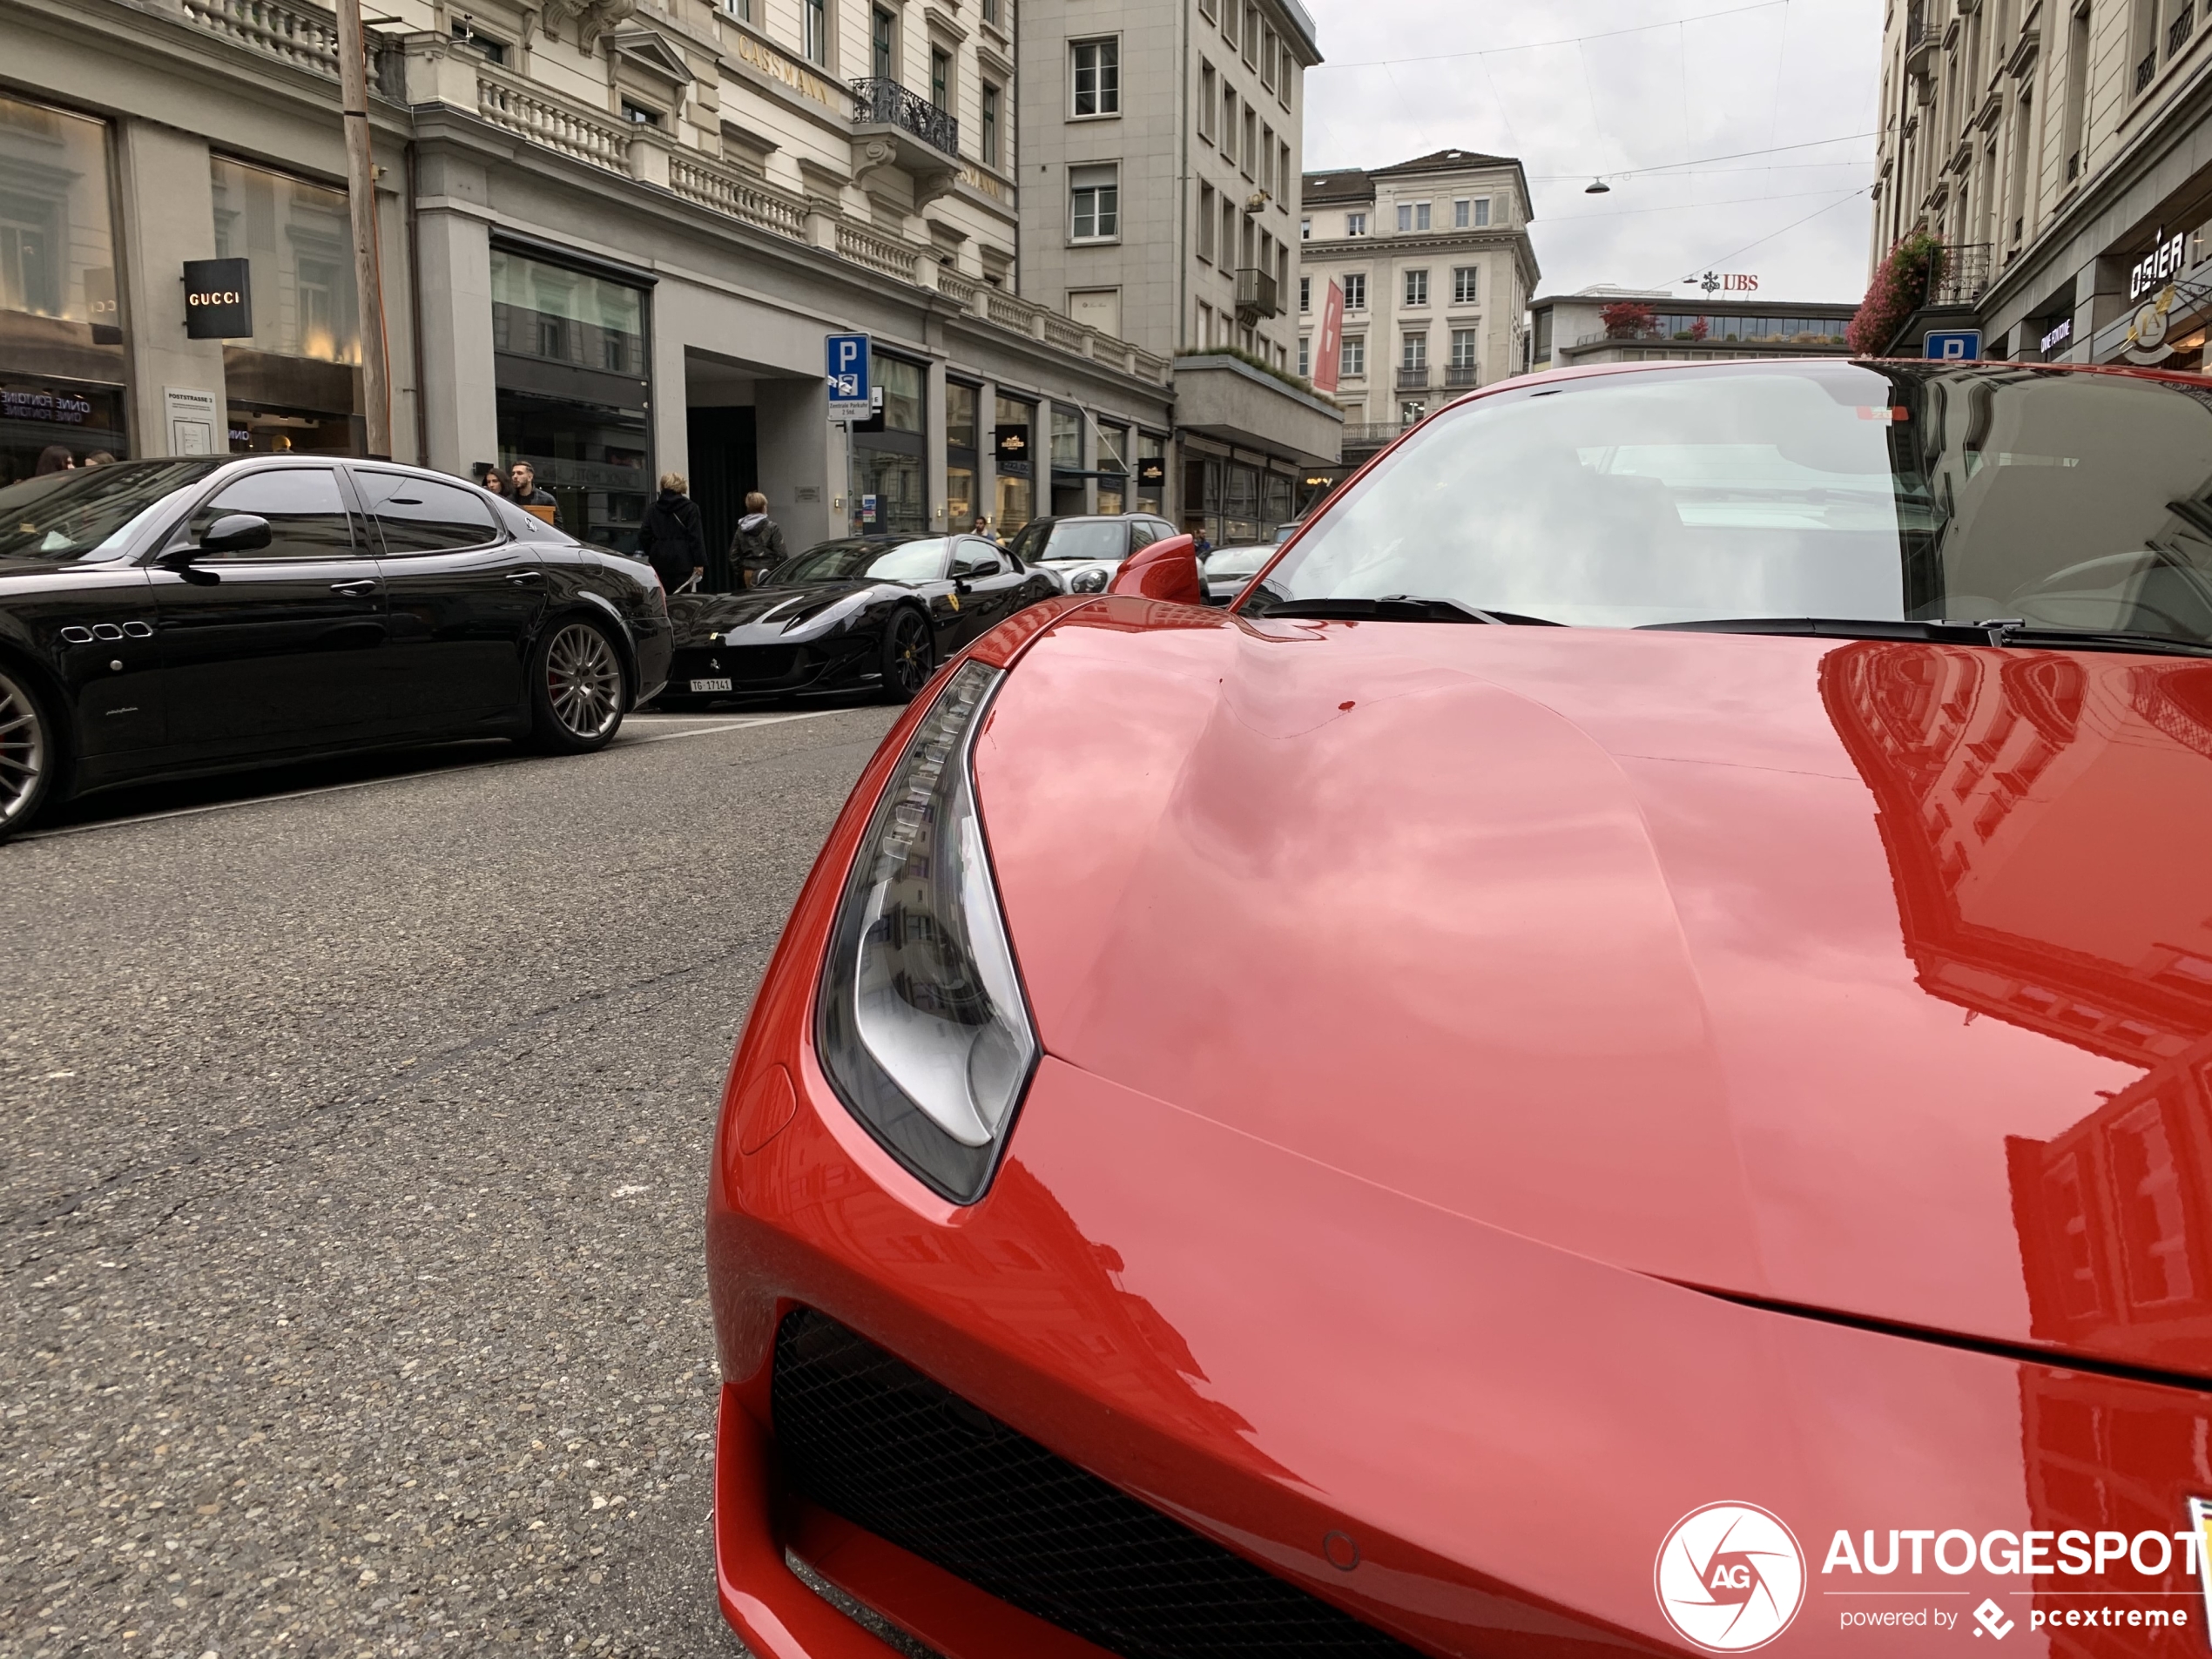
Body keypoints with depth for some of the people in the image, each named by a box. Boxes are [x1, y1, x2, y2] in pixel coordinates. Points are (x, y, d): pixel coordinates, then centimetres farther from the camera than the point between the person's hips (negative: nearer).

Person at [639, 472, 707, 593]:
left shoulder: (652, 509, 11)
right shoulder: (690, 507, 0)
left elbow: (644, 535, 8)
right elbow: (696, 537, -7)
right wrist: (699, 562, -8)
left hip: (659, 560, 4)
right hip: (682, 560, -4)